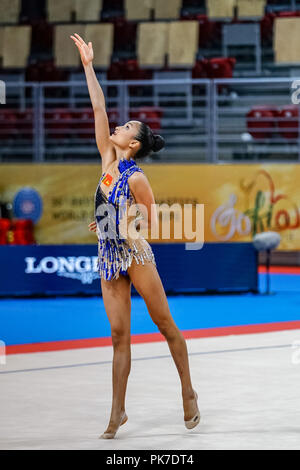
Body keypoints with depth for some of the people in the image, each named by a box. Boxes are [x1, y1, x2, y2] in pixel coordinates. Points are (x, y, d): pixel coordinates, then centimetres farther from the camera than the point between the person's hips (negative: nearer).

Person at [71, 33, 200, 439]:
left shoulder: (135, 178, -12)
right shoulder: (108, 161, 5)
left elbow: (151, 220, -6)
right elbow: (99, 109, 5)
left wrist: (118, 223, -17)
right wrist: (88, 66, 6)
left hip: (135, 254, -6)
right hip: (109, 259, 6)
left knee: (165, 324, 5)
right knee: (119, 335, 5)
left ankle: (189, 393, 15)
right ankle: (118, 411, 5)